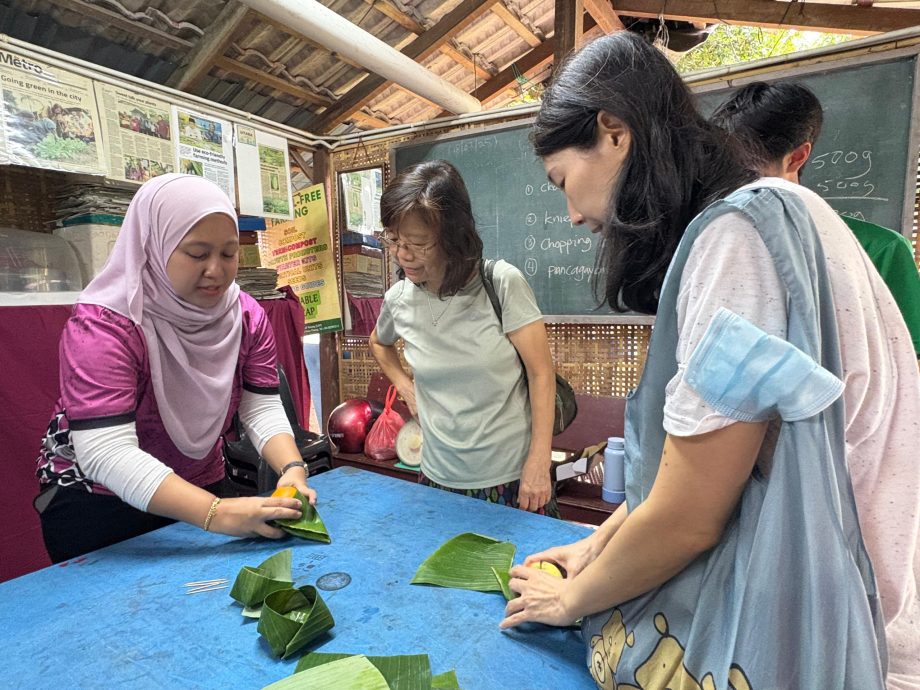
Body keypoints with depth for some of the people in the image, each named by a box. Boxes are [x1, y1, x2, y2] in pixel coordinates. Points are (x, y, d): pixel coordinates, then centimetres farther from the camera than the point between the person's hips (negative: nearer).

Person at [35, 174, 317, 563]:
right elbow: (107, 453, -36)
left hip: (199, 489, 6)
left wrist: (292, 469, -34)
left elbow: (263, 409, -14)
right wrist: (216, 513, -47)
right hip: (95, 500, -5)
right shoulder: (103, 326, -27)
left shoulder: (247, 316, -11)